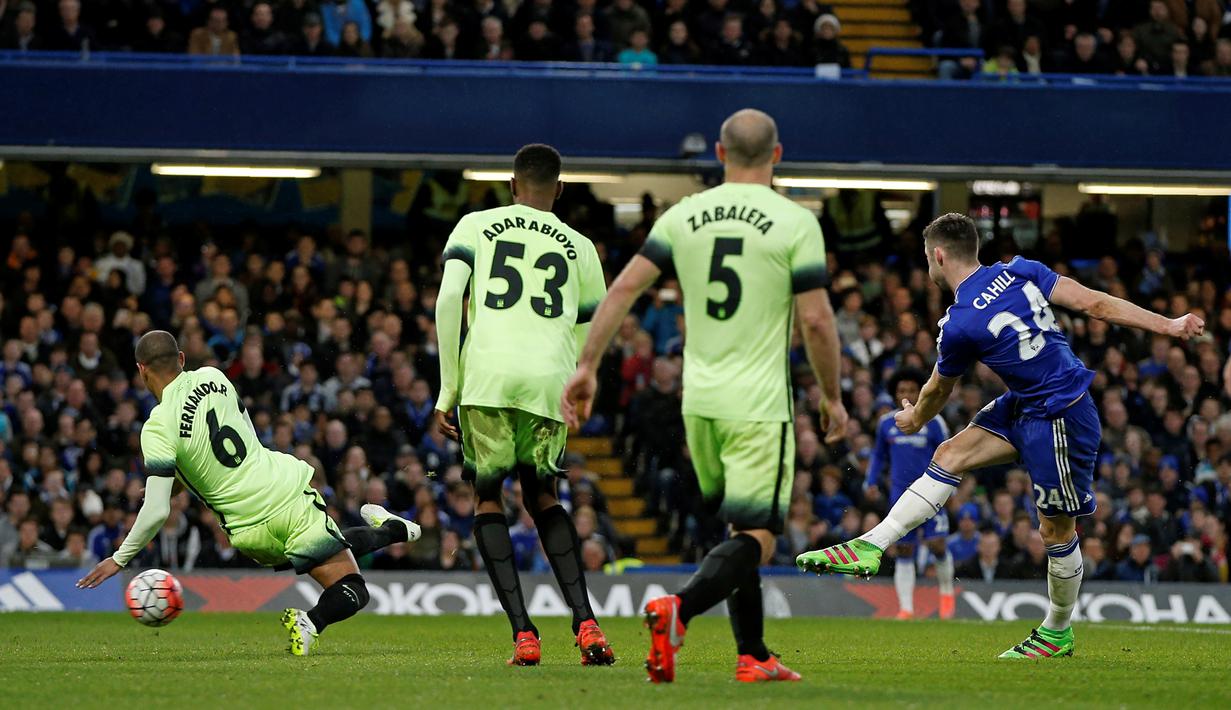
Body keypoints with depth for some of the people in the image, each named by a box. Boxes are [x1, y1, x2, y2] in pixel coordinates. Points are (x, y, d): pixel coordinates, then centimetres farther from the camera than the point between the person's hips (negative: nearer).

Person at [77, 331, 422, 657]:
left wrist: (119, 559, -6)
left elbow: (157, 511, -18)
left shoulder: (158, 428, -13)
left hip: (252, 528, -2)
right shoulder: (212, 377, 1)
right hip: (291, 486, 2)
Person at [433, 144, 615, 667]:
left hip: (487, 372, -2)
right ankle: (585, 623, 4)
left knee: (489, 498, 13)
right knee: (542, 495, 21)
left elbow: (448, 299, 0)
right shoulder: (580, 248, 19)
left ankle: (522, 632, -1)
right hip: (550, 377, 2)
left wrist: (448, 390, 4)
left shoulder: (477, 227, 14)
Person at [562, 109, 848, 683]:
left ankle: (753, 656, 19)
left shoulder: (683, 216, 5)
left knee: (741, 531, 20)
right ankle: (679, 609, -32)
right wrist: (831, 398, 4)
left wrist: (587, 365, 4)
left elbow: (626, 286, 0)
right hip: (758, 407, -5)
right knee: (756, 541, -7)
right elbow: (816, 320, -8)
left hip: (699, 400, 5)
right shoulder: (795, 223, -7)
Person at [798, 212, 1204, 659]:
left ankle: (1057, 633, 24)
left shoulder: (958, 326, -20)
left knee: (1056, 530, 7)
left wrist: (916, 419, 23)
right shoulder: (1020, 271, -4)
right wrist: (1169, 326, -4)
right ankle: (870, 547, 3)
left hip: (1061, 420, -9)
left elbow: (939, 390, 1)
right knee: (949, 456, 4)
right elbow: (1094, 304, -9)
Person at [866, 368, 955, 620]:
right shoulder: (886, 424, 8)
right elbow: (879, 455, 21)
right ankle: (906, 607, 3)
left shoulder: (933, 422, 0)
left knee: (937, 545, -10)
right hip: (900, 493, 2)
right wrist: (871, 481, 9)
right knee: (904, 550, 0)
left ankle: (946, 590, 18)